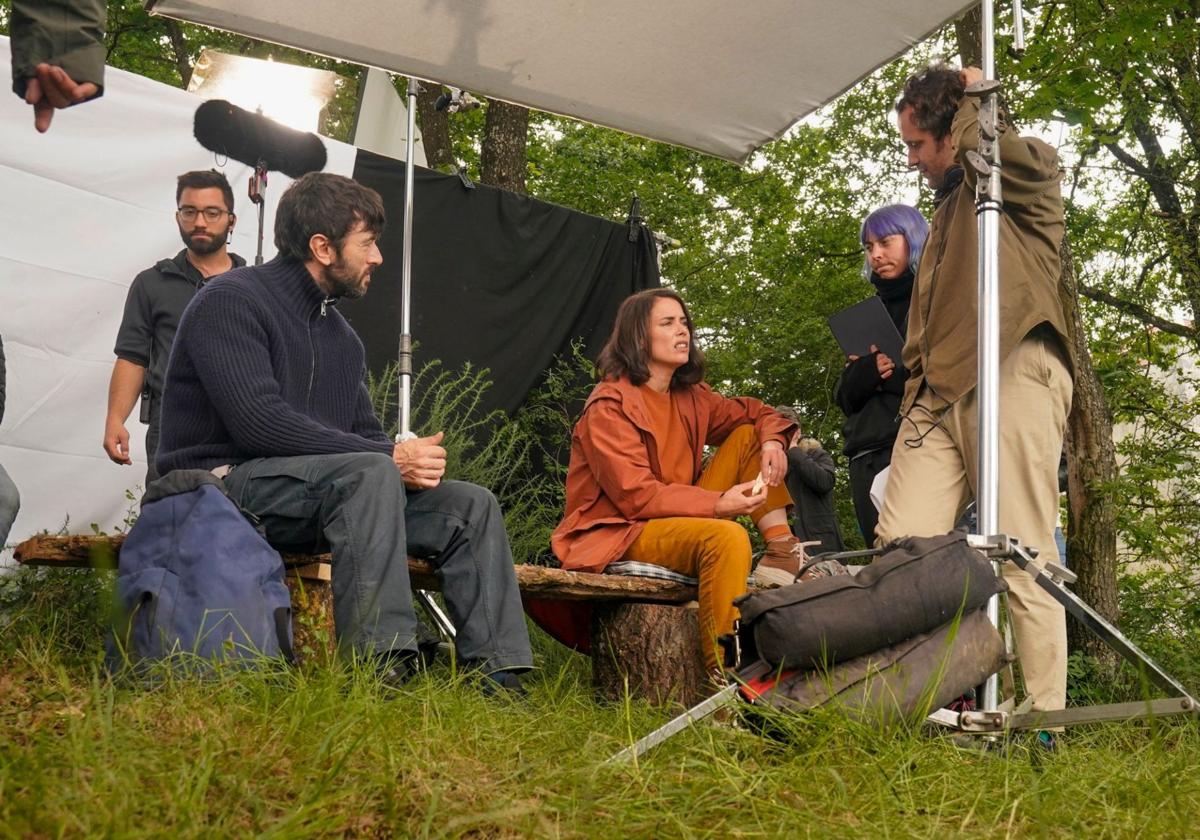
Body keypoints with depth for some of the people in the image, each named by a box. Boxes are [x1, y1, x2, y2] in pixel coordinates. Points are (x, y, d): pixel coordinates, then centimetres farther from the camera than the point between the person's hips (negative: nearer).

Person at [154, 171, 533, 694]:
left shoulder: (341, 336, 18)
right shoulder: (230, 302, -9)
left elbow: (365, 435, 17)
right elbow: (259, 423, -22)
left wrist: (410, 462, -9)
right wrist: (390, 456, -21)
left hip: (318, 497, 8)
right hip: (223, 485, -8)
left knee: (471, 506, -4)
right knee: (369, 473, -34)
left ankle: (498, 681, -13)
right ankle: (380, 667, -40)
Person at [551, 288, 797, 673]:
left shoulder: (689, 396, 9)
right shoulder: (609, 406, -14)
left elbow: (751, 414, 21)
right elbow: (635, 496, -22)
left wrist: (771, 439, -5)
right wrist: (718, 505, -29)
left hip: (676, 521, 8)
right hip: (616, 534, -8)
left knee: (748, 437, 3)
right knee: (727, 537, -35)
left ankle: (781, 551, -9)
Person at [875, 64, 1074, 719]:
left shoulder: (1030, 169, 8)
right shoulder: (947, 203, 32)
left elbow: (985, 148, -17)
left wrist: (975, 99, 3)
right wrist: (913, 383, 23)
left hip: (1014, 375, -8)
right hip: (937, 391, 8)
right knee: (898, 544, -7)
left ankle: (1046, 718, -10)